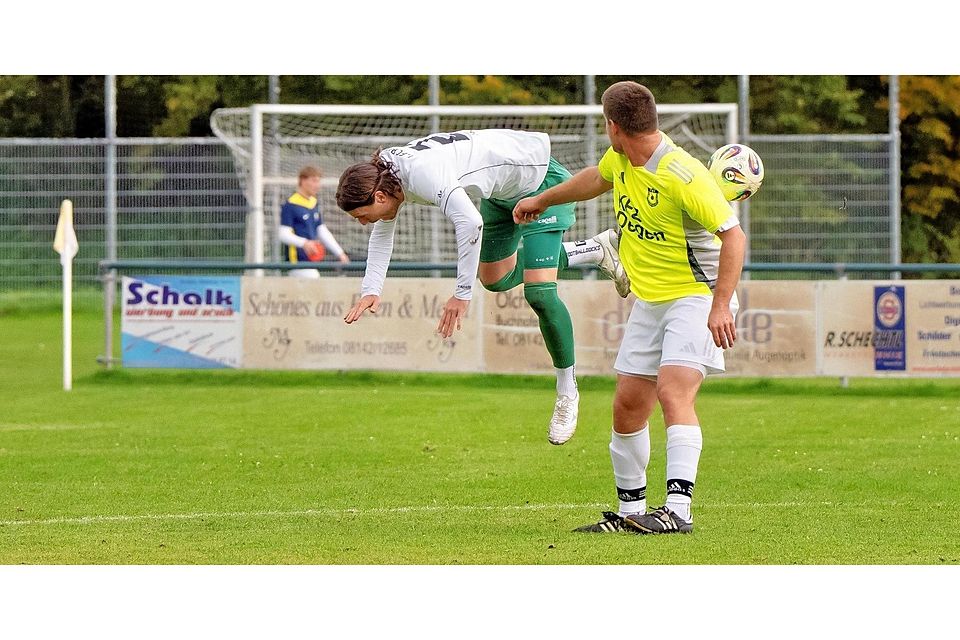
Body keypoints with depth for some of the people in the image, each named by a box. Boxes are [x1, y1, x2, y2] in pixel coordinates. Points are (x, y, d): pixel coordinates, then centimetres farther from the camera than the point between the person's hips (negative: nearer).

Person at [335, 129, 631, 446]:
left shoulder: (422, 173, -36)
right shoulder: (383, 175, -7)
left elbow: (470, 222, -47)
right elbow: (382, 234, 10)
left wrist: (462, 294, -42)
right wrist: (371, 291, -2)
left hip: (540, 178, -10)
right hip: (503, 192, 10)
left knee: (538, 292, -17)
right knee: (495, 279, 22)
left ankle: (567, 393, -2)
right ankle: (596, 249, 33)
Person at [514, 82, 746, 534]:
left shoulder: (682, 176, -23)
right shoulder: (620, 159, 3)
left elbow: (733, 234, -22)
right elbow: (598, 179, 28)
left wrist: (720, 306, -28)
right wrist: (543, 200, 44)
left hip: (695, 297, -9)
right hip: (648, 301, 9)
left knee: (673, 392, -25)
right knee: (627, 407, 7)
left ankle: (678, 510, -33)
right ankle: (630, 512, 18)